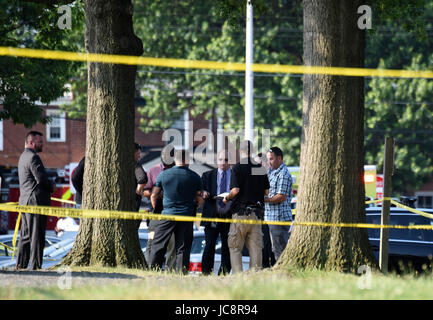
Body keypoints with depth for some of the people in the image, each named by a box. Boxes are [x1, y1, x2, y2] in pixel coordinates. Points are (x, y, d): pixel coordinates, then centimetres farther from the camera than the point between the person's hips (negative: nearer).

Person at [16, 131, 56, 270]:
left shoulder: (23, 157, 20)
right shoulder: (33, 157, -13)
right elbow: (41, 179, -19)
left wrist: (49, 186, 13)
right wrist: (52, 187, 0)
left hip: (25, 200, 10)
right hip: (36, 201, -10)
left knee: (25, 234, 12)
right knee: (37, 235, -7)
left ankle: (21, 264, 14)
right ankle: (35, 265, -7)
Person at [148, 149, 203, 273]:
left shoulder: (163, 175, -1)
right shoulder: (195, 177, 1)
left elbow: (153, 196, 6)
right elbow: (199, 200, 5)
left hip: (168, 215, -1)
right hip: (186, 216, 1)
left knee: (158, 246, 3)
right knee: (182, 248, 6)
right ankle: (181, 272, 0)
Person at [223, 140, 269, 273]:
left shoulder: (237, 168, -8)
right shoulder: (260, 168, 6)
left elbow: (235, 190, -16)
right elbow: (266, 191, 9)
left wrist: (227, 198, 3)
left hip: (240, 211, -4)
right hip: (256, 212, 4)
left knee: (235, 247, 3)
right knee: (256, 246, 6)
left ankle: (237, 274, -4)